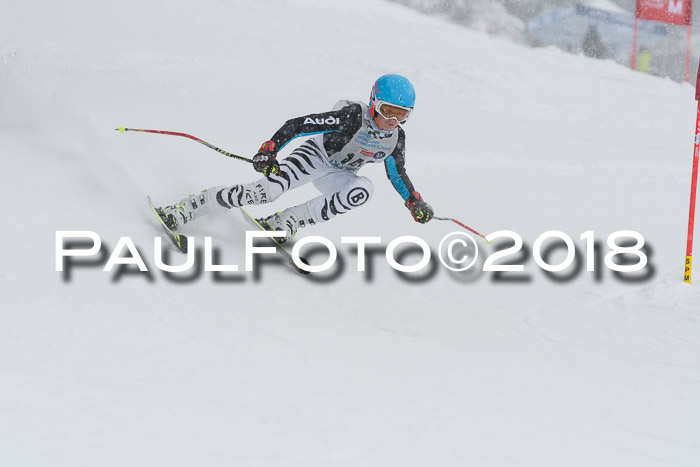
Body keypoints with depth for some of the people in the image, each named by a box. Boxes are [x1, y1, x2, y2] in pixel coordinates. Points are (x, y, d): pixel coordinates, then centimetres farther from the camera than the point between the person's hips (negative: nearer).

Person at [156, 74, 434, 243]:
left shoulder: (396, 138, -10)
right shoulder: (352, 117, -28)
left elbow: (397, 174, 11)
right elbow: (298, 124, -29)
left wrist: (415, 202, 4)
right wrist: (269, 150, -39)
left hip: (337, 176, 5)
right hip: (315, 156, -5)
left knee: (362, 190, -30)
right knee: (270, 189, -30)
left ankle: (285, 223, -24)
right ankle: (187, 209, -23)